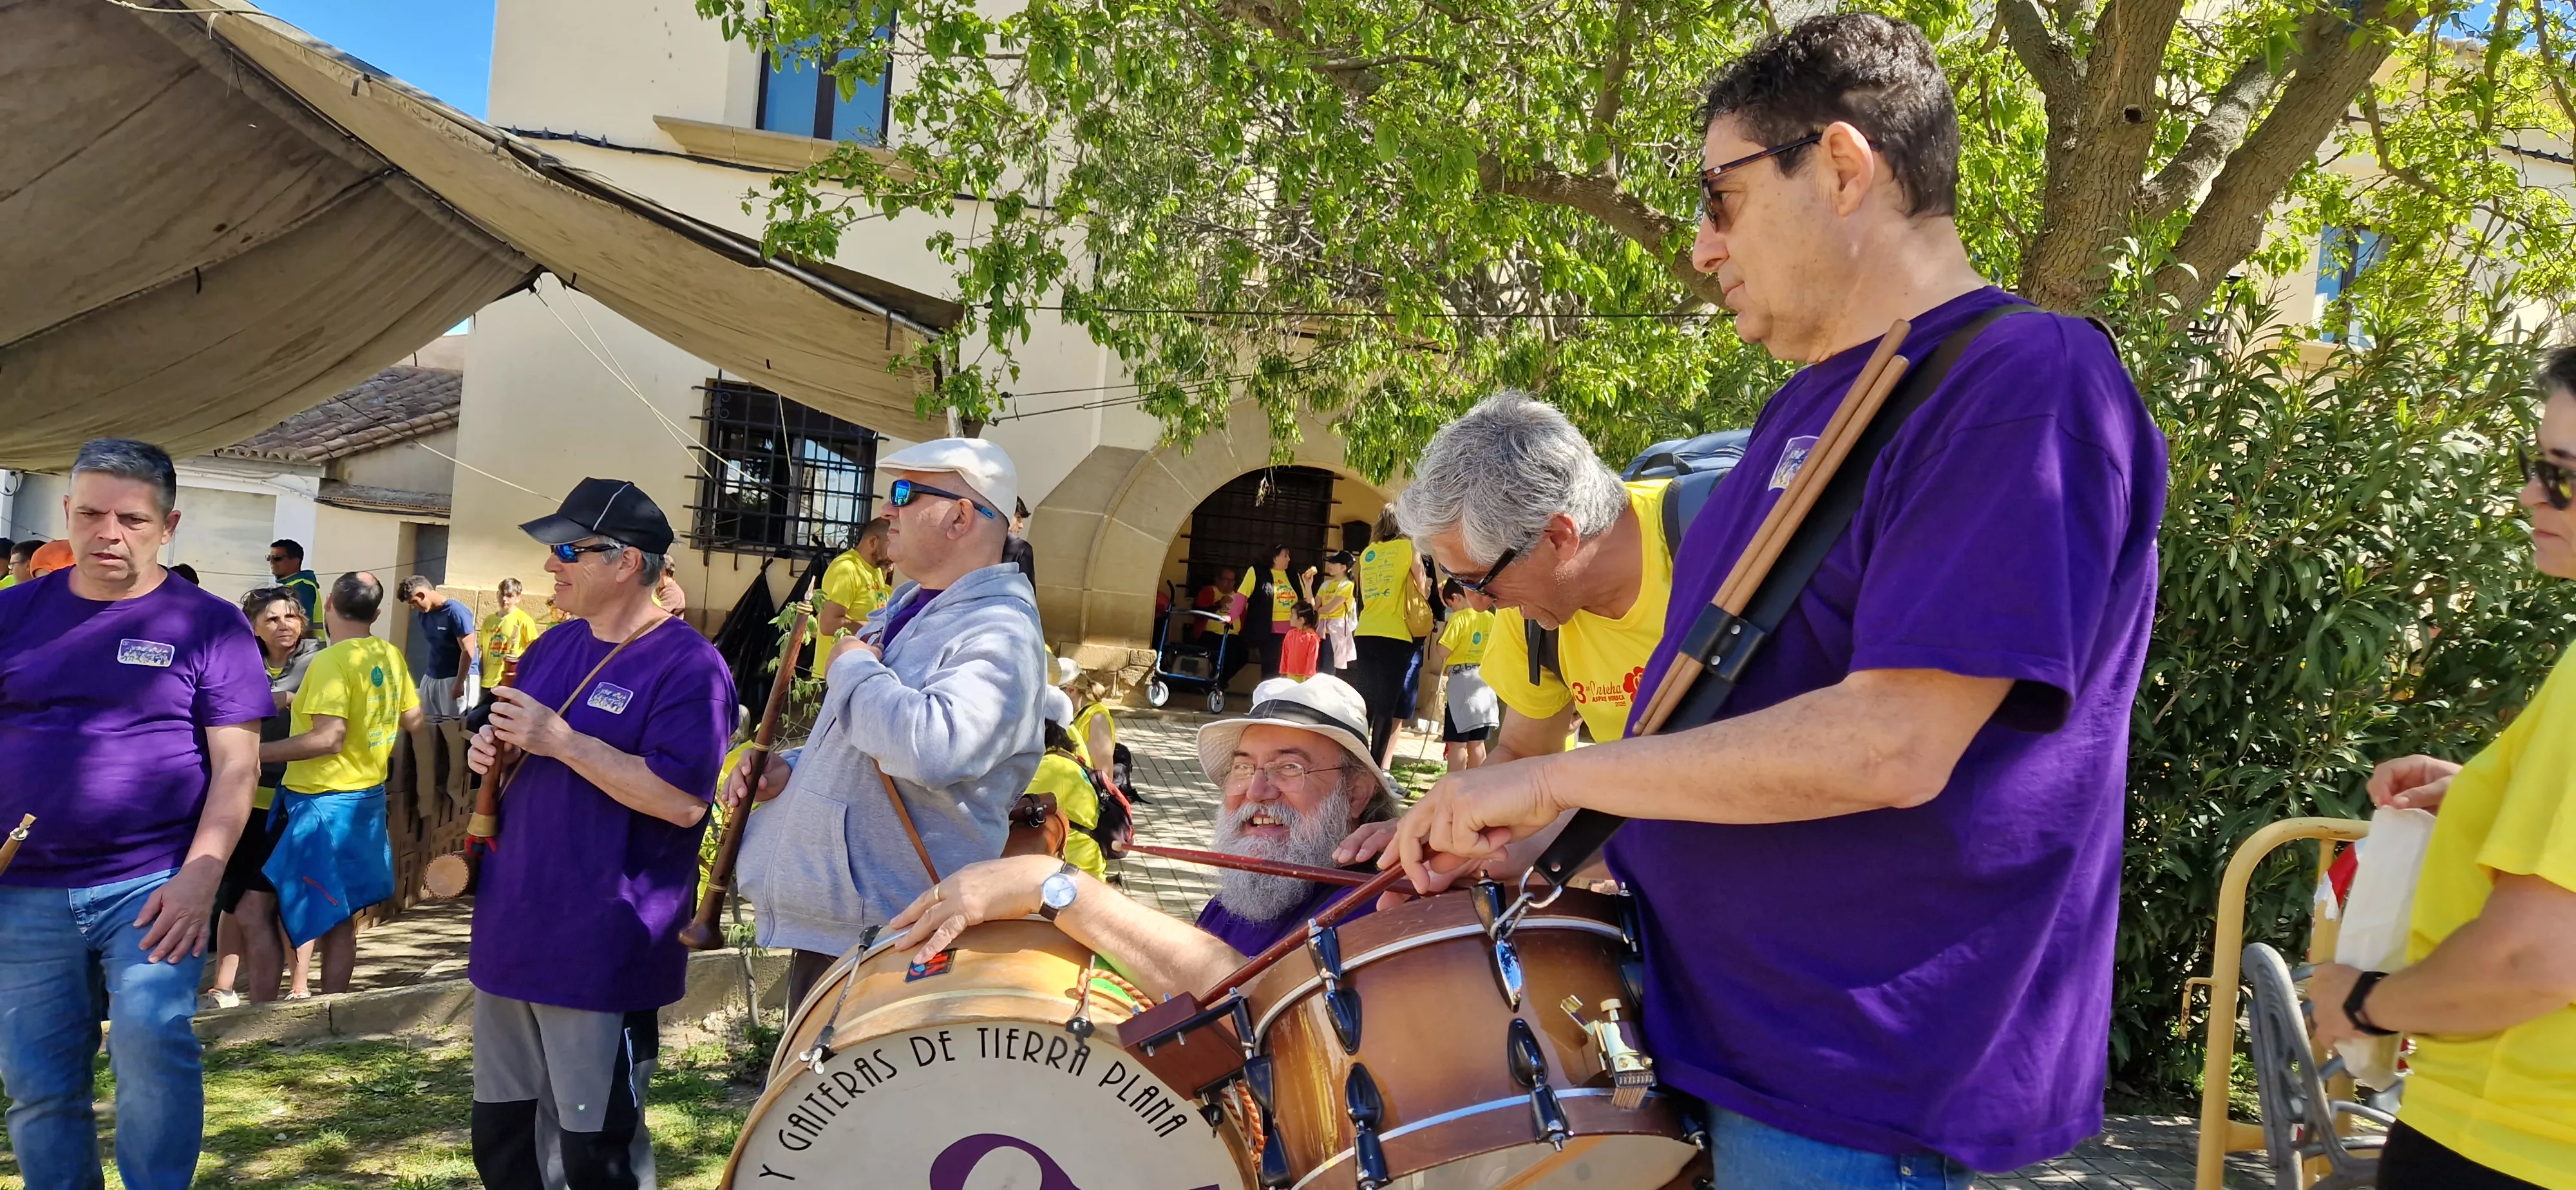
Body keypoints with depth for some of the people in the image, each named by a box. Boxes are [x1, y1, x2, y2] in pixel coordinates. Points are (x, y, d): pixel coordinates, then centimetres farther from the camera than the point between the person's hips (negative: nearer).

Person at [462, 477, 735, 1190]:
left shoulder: (688, 665, -15)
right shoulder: (554, 646, 10)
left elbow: (684, 802, -24)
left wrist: (560, 739, -23)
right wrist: (496, 749, 0)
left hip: (604, 954, -8)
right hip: (513, 933, 8)